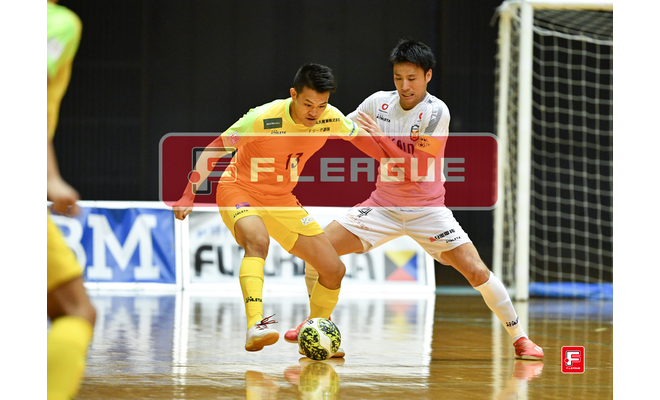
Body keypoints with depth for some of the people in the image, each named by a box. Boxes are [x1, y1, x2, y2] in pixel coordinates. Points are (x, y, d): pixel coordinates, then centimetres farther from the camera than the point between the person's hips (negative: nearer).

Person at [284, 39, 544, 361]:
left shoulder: (436, 112, -16)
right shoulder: (379, 103, -2)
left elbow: (415, 170, -23)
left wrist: (380, 137, -30)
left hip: (427, 209, -4)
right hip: (383, 204, 4)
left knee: (476, 271, -16)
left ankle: (519, 338, 1)